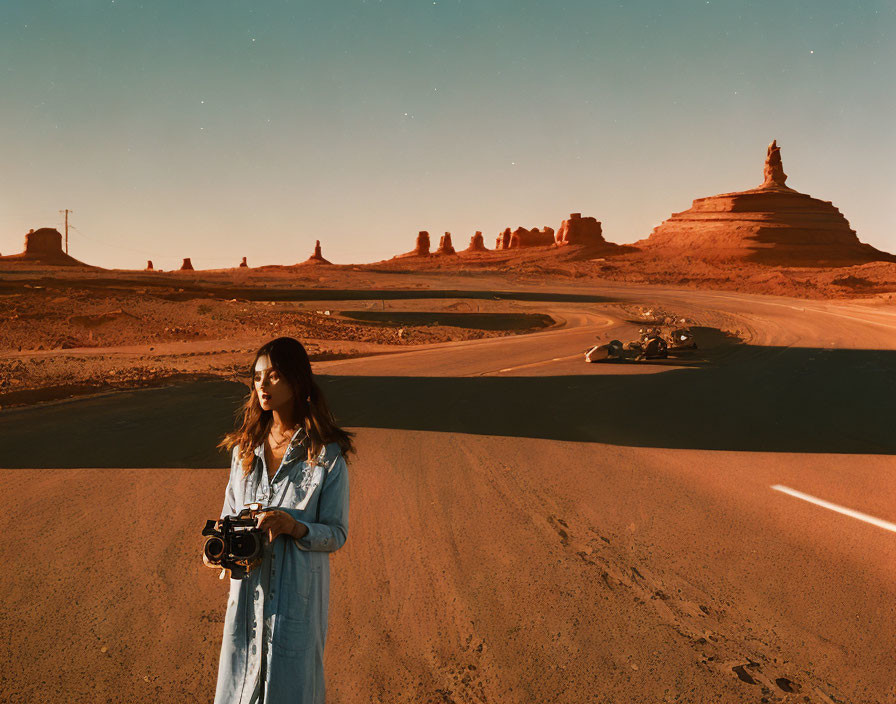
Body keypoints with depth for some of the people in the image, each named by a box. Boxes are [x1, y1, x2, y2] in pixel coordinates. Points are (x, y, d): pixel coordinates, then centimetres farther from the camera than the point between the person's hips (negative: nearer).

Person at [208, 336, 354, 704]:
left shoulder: (327, 454, -9)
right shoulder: (245, 447, 6)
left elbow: (337, 534, -7)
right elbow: (230, 513, 14)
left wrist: (294, 526, -25)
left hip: (297, 592, -4)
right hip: (247, 587, 4)